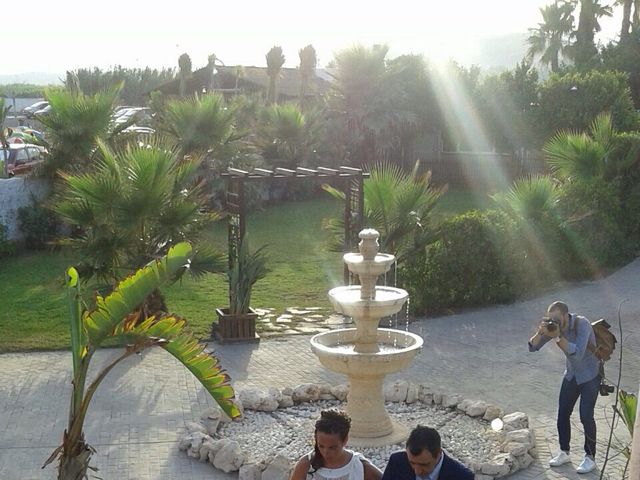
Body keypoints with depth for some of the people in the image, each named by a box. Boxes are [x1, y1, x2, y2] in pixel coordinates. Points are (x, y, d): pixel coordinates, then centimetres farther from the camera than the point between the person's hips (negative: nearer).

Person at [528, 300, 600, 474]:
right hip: (571, 374, 6)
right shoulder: (553, 326, -11)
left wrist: (558, 337, -43)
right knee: (563, 413, 5)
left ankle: (590, 457, 5)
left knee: (586, 416, -10)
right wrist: (540, 333, -31)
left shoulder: (582, 324, -28)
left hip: (590, 376, -6)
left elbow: (577, 353, -38)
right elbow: (532, 347, -12)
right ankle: (564, 452, 20)